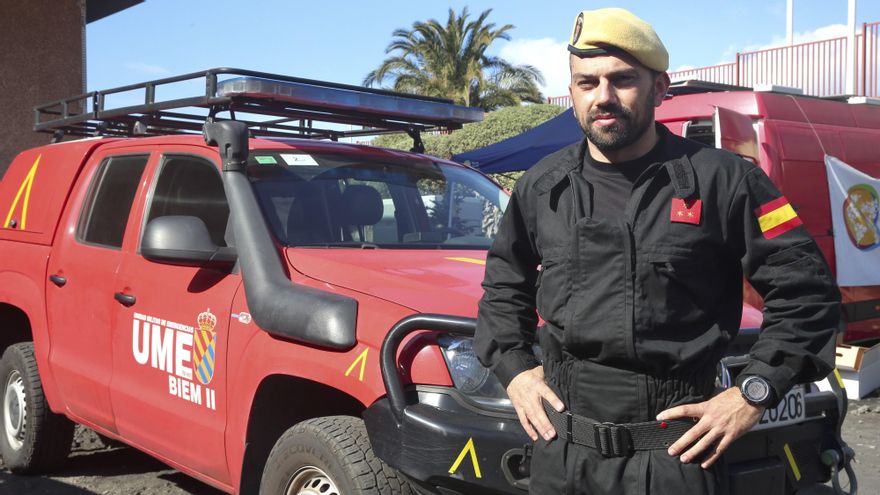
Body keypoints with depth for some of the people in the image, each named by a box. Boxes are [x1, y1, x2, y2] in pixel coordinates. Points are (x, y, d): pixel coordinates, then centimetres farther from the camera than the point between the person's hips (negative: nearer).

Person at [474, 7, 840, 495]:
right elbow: (503, 283, 21)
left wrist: (753, 394, -8)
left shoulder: (722, 180, -6)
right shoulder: (541, 186, 6)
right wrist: (512, 369, 9)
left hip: (673, 452, -3)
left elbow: (806, 288, -3)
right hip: (559, 442, 4)